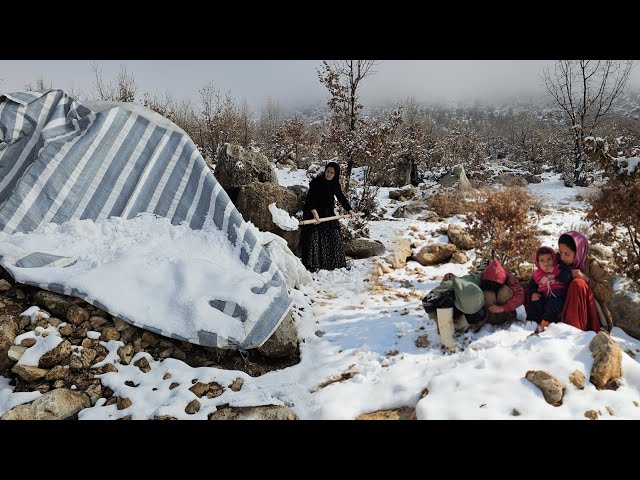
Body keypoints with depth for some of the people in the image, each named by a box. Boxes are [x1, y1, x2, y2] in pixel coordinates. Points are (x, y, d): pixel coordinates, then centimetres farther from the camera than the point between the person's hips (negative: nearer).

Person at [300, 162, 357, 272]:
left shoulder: (335, 184, 5)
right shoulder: (316, 182, -15)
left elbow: (341, 197, 18)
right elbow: (310, 198, -24)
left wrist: (349, 210, 21)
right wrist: (314, 212, -37)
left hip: (328, 213, 7)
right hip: (313, 214, -7)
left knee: (334, 237, 9)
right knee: (314, 239, -11)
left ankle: (334, 263, 21)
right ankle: (312, 265, -6)